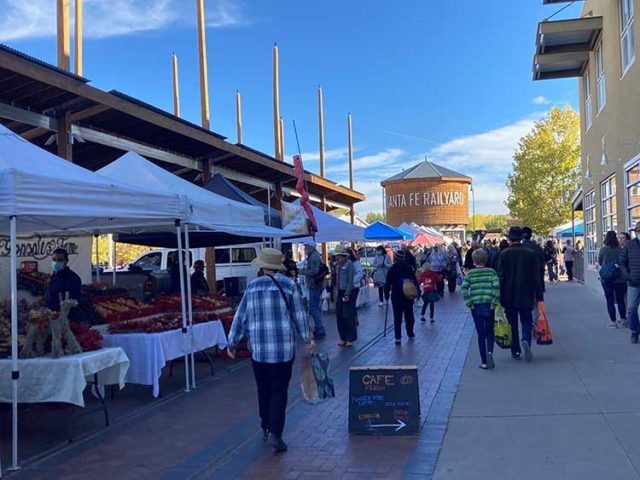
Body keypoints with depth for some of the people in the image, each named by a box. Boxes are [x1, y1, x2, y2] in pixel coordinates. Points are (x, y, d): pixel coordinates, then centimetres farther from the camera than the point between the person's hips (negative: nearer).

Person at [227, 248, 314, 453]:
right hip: (284, 349, -1)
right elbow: (298, 315, 2)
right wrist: (308, 339, 13)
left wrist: (232, 343, 14)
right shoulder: (288, 285, -3)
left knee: (264, 390, 16)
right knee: (279, 392, 4)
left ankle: (266, 428, 28)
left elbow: (241, 317, 4)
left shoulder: (252, 287, 0)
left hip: (259, 349, 2)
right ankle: (275, 432, -6)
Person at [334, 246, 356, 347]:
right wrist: (336, 293, 8)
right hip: (339, 293, 7)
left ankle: (350, 339, 8)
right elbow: (336, 280, 13)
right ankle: (343, 338, 17)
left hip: (347, 292, -7)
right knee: (339, 316, 7)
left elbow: (350, 280, -12)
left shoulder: (349, 264, -10)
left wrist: (347, 294, -15)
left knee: (348, 316, -2)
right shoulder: (338, 265, 10)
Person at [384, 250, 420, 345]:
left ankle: (398, 337, -5)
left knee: (397, 316, 1)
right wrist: (418, 291, 12)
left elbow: (388, 283, -8)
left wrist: (386, 292, 3)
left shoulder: (392, 269, -9)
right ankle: (410, 334, 24)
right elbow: (415, 280, 4)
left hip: (396, 296, -3)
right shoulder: (409, 268, 0)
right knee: (409, 314, 14)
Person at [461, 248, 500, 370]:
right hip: (489, 306, 0)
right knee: (490, 332, 13)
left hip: (476, 306, 0)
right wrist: (494, 302, -6)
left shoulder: (470, 273, 1)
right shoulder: (491, 271, 0)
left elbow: (464, 289, -9)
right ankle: (490, 352, -14)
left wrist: (469, 303, -3)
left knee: (481, 334, 7)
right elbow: (496, 286, -12)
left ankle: (484, 362, 9)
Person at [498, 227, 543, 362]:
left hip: (509, 296, 0)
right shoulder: (531, 254, -2)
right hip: (526, 295, 0)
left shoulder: (504, 254, -6)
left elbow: (500, 276, -6)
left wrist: (499, 297, -1)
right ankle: (526, 340, -18)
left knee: (512, 323, 8)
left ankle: (515, 351, 11)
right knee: (526, 321, 9)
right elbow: (536, 277, -1)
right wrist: (539, 296, 4)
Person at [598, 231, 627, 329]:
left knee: (610, 301, 5)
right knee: (621, 300, 13)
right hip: (620, 279, 1)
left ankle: (613, 322, 6)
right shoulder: (620, 250, -8)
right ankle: (623, 320, 17)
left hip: (607, 279, -1)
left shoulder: (603, 250, -10)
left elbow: (599, 263, 4)